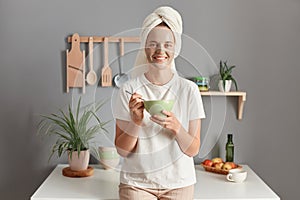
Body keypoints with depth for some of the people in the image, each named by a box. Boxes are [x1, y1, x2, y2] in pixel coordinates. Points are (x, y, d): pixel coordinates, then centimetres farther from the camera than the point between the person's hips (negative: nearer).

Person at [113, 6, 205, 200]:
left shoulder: (189, 90, -4)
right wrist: (136, 121, -21)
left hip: (178, 183, 1)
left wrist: (176, 126, -22)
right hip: (136, 182, 0)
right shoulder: (129, 90, -4)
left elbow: (193, 150, -4)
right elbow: (122, 150, -4)